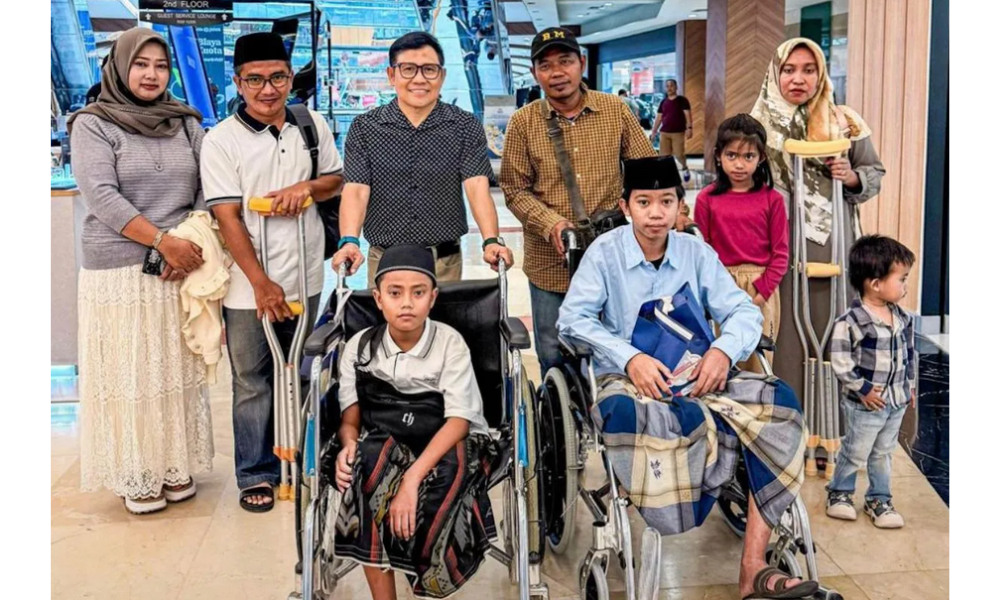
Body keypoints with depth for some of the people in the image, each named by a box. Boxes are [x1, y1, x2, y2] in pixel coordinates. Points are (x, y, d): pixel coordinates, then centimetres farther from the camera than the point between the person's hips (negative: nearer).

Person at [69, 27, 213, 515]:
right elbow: (102, 196, -12)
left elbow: (207, 192, 5)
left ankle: (176, 466, 21)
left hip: (181, 267, 3)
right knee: (129, 374, 2)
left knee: (178, 370, 9)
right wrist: (163, 241, -18)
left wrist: (188, 244, -11)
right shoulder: (93, 124, -2)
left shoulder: (186, 123, 9)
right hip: (119, 271, -3)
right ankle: (136, 476, 14)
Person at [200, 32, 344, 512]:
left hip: (305, 279, 4)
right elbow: (227, 217, -11)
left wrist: (308, 187, -9)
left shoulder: (312, 126, 4)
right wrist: (262, 284, -16)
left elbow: (338, 179, 15)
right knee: (252, 385, 6)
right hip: (249, 287, -4)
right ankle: (256, 475, 20)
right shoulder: (221, 140, -8)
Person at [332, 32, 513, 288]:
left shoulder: (466, 127, 0)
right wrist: (349, 242, -25)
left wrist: (491, 241, -27)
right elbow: (356, 190, -8)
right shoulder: (364, 129, 1)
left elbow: (477, 187, -10)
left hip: (446, 261, 0)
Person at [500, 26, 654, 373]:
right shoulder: (523, 122, -1)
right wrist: (552, 224, -19)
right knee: (554, 357, 12)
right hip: (550, 263, 0)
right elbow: (515, 189, -2)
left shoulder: (616, 111, 0)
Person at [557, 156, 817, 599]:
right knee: (628, 414, -41)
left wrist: (724, 349, -19)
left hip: (695, 378, 4)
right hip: (626, 379, -4)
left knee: (776, 405, -20)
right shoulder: (604, 252, -1)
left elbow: (743, 311, 4)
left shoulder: (696, 252, 8)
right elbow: (572, 318, -10)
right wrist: (631, 358, -23)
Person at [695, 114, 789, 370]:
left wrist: (759, 293, -8)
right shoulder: (707, 199, 2)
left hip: (761, 289, 0)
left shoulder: (772, 199, 1)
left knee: (758, 365, 3)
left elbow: (780, 253, 2)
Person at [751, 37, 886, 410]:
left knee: (829, 325, 3)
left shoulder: (845, 123, 4)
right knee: (786, 327, 2)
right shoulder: (759, 124, 4)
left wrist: (854, 178, -11)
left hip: (832, 243, 0)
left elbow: (875, 173, 10)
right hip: (778, 244, 0)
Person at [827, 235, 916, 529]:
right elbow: (840, 361, -21)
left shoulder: (902, 317, 1)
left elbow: (908, 354, 13)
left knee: (883, 453, 18)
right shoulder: (851, 321, -23)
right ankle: (839, 492, 31)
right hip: (866, 404, -6)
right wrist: (862, 388, -18)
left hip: (897, 402, 6)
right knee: (856, 452, 9)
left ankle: (878, 499, 33)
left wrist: (910, 384, 15)